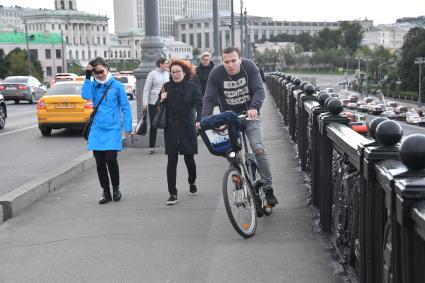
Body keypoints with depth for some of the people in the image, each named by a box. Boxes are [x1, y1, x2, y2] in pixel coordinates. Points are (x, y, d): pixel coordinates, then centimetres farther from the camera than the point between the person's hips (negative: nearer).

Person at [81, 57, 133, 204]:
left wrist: (127, 127, -4)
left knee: (110, 159, -13)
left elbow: (125, 107, 0)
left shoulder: (117, 85, -3)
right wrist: (87, 77, -15)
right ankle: (106, 192, 20)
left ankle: (116, 188, 11)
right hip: (97, 130, 4)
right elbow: (86, 95, -15)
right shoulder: (93, 85, 5)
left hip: (113, 130, -3)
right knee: (100, 162, 6)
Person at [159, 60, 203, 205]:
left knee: (189, 158, 9)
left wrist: (198, 120, -31)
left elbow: (199, 104, -15)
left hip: (187, 128, -1)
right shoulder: (167, 87, 2)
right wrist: (161, 100, -13)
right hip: (171, 129, 2)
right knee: (172, 160, -3)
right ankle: (172, 193, 2)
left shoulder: (192, 86, -5)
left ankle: (192, 183, 37)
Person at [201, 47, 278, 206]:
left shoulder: (250, 67, -14)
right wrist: (204, 119, -30)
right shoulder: (216, 74, -12)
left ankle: (268, 188, -9)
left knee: (259, 148, -16)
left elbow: (259, 90, -20)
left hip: (250, 115, -1)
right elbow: (209, 98, -13)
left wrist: (254, 108, -38)